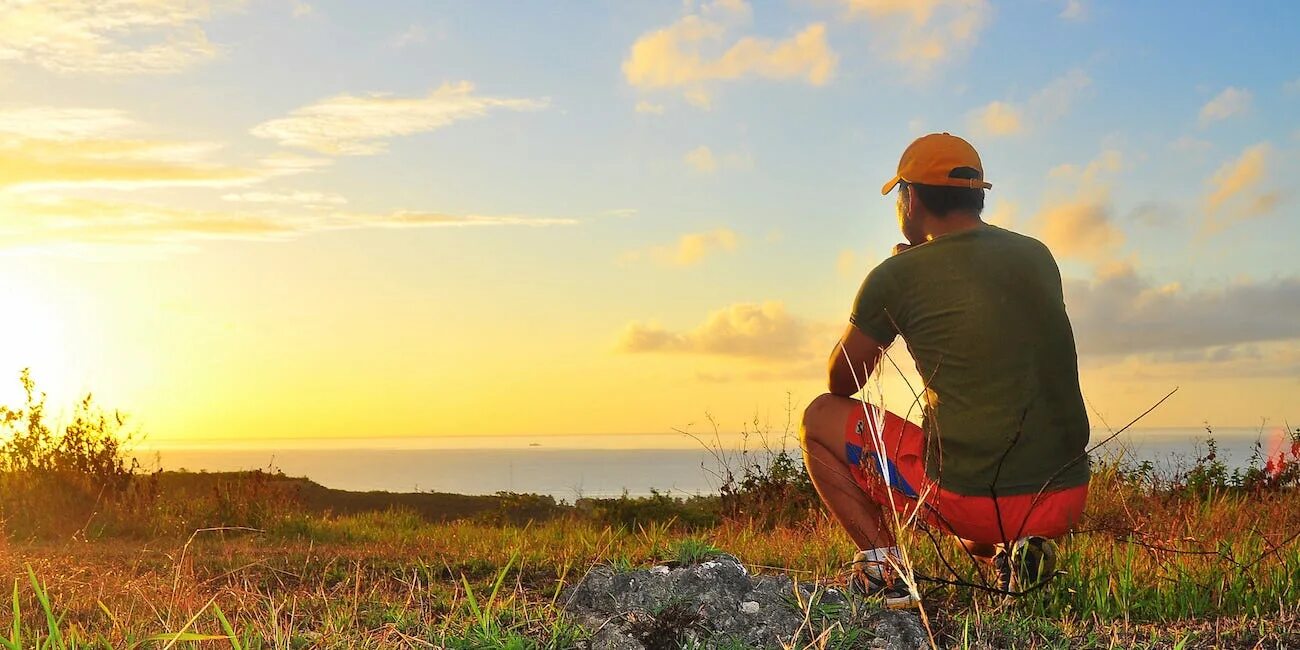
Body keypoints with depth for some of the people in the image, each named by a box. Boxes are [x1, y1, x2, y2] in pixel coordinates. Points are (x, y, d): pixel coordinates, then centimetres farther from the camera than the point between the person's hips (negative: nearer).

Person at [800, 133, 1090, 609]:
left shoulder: (898, 275, -6)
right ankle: (1021, 550, 9)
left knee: (820, 418, 14)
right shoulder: (1039, 257, 10)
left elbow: (840, 384, 9)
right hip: (1066, 501, 6)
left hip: (969, 496, -5)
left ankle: (883, 562, 0)